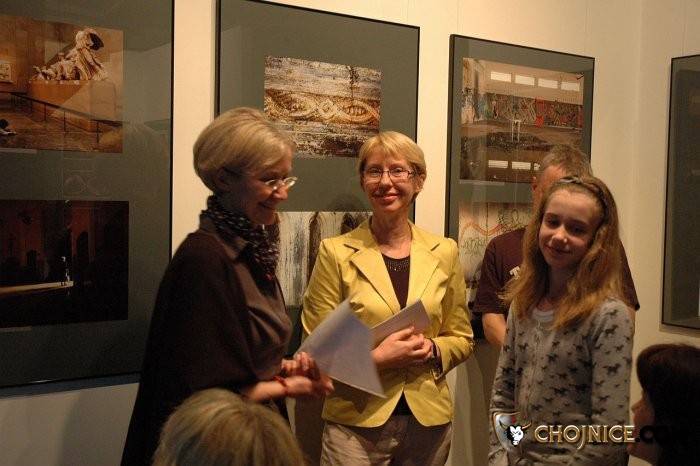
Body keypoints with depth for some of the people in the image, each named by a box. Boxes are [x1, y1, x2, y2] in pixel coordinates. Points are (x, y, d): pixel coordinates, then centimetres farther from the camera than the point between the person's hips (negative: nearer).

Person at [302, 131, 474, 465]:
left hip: (429, 421, 3)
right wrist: (375, 358, -18)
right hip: (355, 424, -3)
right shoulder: (336, 252, -6)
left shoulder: (444, 252, 2)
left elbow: (461, 339, 10)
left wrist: (432, 349, -10)